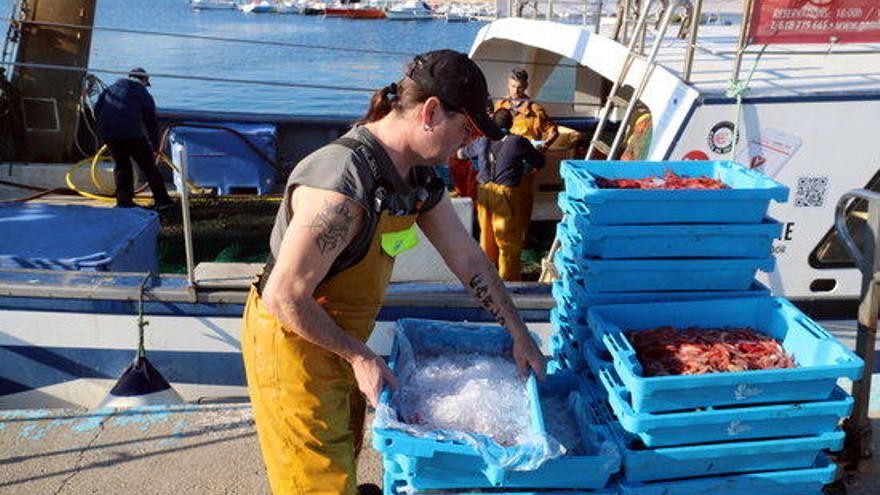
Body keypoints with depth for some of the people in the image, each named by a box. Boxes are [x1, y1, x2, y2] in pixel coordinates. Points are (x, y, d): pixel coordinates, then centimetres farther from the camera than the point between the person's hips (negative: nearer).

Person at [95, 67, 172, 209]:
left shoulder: (113, 87, 17)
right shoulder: (144, 95, 7)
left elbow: (97, 109, 18)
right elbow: (151, 122, 10)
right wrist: (155, 145, 20)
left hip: (107, 133, 4)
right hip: (132, 134, -4)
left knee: (121, 165, 18)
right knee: (149, 165, 6)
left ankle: (123, 200, 18)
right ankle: (162, 200, 9)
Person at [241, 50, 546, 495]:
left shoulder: (419, 176, -4)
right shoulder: (342, 185, -34)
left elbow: (470, 260, 3)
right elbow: (284, 299, -29)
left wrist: (521, 337, 8)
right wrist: (361, 357, -20)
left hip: (340, 336, 8)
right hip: (291, 340, -8)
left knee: (344, 450, 27)